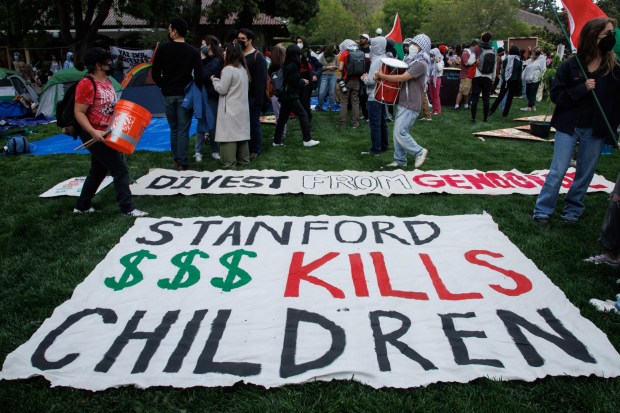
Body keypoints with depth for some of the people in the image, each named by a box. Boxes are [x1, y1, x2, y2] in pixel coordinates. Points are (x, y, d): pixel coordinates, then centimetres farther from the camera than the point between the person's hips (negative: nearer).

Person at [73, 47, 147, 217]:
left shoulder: (107, 81, 9)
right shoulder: (87, 84, -19)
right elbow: (79, 113, -21)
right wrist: (93, 132, -30)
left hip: (107, 135, 10)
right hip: (95, 136, -10)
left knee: (98, 171, 18)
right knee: (120, 169, -7)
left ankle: (82, 206, 31)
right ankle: (127, 208, 1)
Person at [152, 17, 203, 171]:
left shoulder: (163, 49, -2)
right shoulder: (193, 51, -3)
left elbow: (155, 73, -1)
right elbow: (198, 75, -9)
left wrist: (164, 86, 13)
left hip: (168, 94, 2)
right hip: (185, 95, -2)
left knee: (173, 128, 16)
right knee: (183, 130, 0)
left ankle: (176, 158, 22)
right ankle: (182, 162, -1)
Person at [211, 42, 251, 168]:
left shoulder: (228, 69, -15)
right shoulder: (243, 69, 11)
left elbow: (222, 89, -13)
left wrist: (214, 80, 5)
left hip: (230, 109, -8)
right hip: (242, 107, 8)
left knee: (229, 134, -4)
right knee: (241, 132, 13)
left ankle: (229, 162, -1)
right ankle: (243, 158, 21)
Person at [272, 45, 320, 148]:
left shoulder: (286, 65, 12)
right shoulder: (293, 66, -14)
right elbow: (296, 83, -14)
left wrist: (301, 80, 10)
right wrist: (304, 82, 3)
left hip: (285, 96, 9)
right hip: (291, 97, -9)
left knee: (282, 118, 11)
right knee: (303, 115, -3)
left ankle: (277, 141, 14)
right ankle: (307, 140, -3)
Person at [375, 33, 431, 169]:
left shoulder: (420, 64, -15)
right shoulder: (414, 62, 17)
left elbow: (402, 78, -21)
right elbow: (404, 78, 18)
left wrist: (382, 75, -13)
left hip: (410, 106, -9)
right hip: (403, 103, 9)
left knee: (400, 132, -11)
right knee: (398, 132, 9)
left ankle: (419, 152, 4)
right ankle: (400, 160, 15)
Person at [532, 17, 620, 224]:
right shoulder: (570, 65, -6)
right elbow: (556, 95, -7)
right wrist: (582, 89, -20)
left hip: (595, 131, 2)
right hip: (569, 127, -2)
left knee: (585, 174, 10)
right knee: (557, 171, 1)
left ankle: (573, 210, 26)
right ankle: (543, 210, 12)